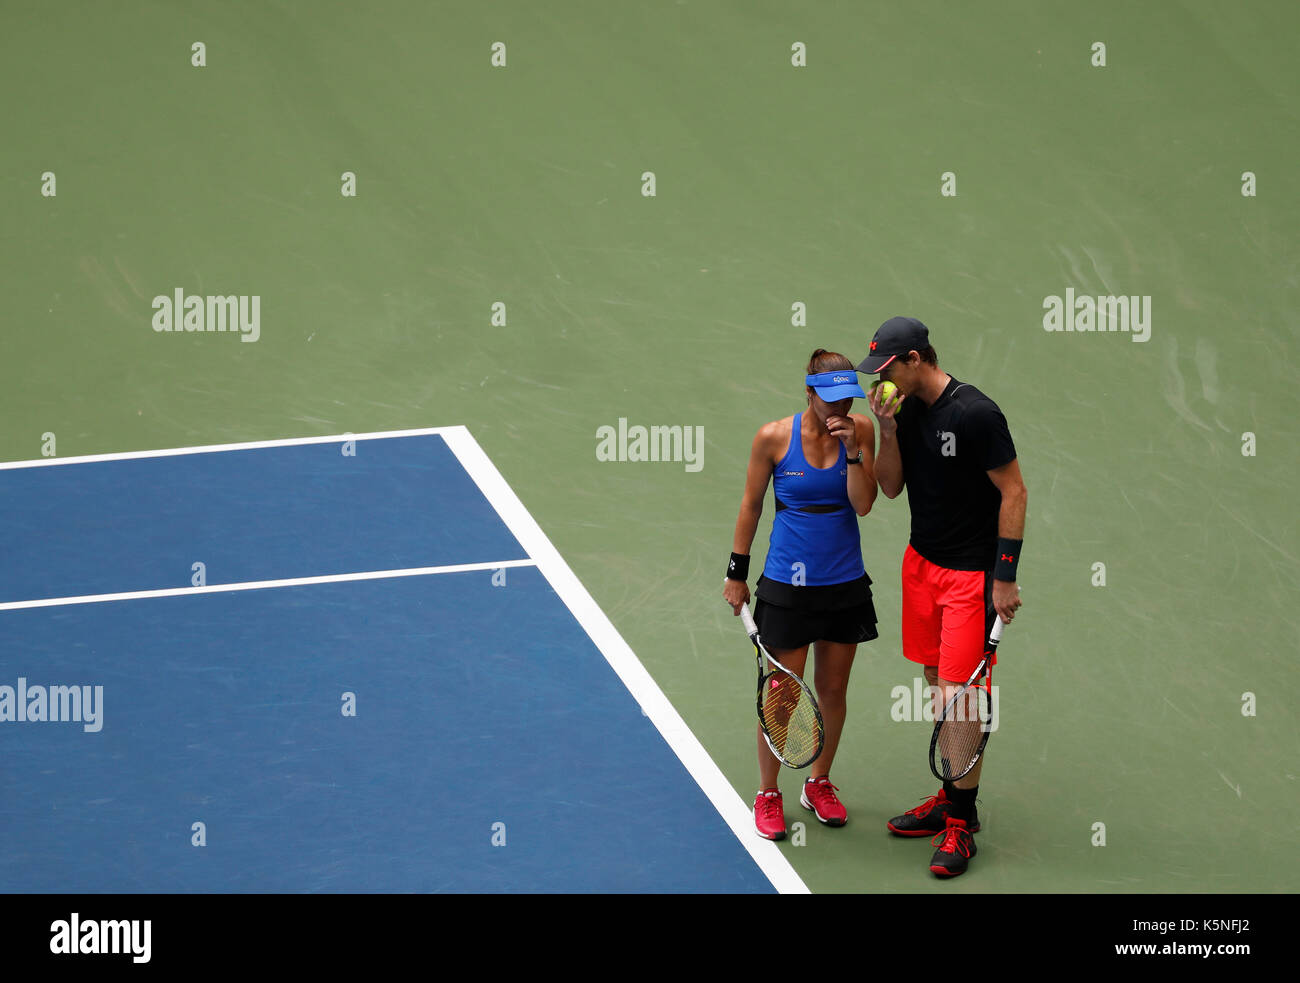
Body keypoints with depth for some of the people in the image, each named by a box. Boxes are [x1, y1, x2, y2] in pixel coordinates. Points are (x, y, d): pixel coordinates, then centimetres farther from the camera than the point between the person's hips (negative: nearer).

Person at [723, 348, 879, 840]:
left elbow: (863, 505, -9)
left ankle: (819, 784, 32)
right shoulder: (774, 437, -10)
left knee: (832, 690, 13)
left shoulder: (860, 430, -4)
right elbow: (751, 506, 0)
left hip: (845, 582, 3)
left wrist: (853, 450, -20)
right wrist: (736, 573, 3)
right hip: (787, 584, -3)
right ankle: (767, 794, 18)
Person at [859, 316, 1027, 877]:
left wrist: (1005, 577, -15)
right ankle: (952, 798, 22)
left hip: (970, 573, -7)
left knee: (959, 696, -7)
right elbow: (890, 488, 9)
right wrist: (887, 431, -8)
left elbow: (1013, 492, -14)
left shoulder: (975, 413, -18)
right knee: (937, 686, 10)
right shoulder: (906, 410, 4)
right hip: (921, 562, 7)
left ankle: (961, 824, 2)